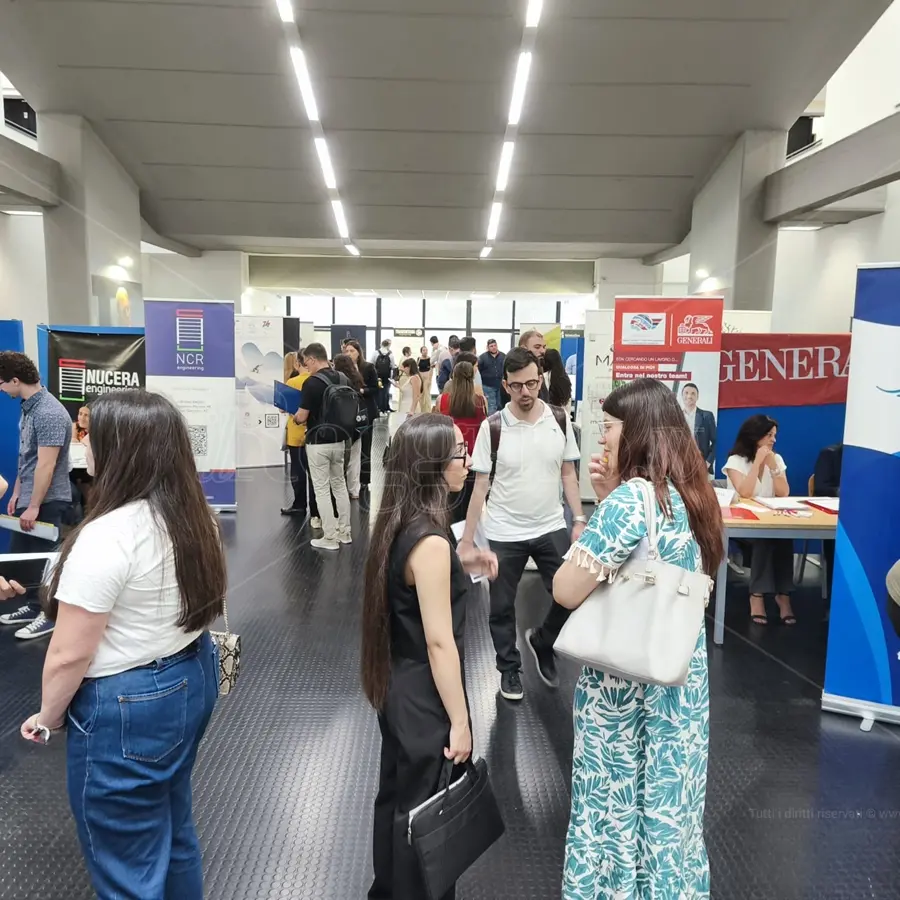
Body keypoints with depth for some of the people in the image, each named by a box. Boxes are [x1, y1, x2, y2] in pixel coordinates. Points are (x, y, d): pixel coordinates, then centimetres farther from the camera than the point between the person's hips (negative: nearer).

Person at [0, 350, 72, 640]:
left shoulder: (49, 412, -22)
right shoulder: (28, 407, 9)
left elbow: (46, 465, -23)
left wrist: (34, 506, -20)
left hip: (47, 502, -9)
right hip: (29, 498, 9)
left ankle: (50, 615, 18)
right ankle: (34, 606, 33)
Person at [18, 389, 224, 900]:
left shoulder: (106, 537, -25)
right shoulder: (197, 518, -1)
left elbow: (70, 655, -18)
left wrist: (48, 718, -2)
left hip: (129, 706, -8)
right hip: (194, 676, 8)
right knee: (174, 827, 27)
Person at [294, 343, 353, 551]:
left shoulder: (312, 382, -17)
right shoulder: (343, 379, 4)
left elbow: (301, 417, -15)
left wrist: (296, 418, 7)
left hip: (318, 442, -7)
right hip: (339, 440, 7)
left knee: (322, 490, 1)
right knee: (340, 485, 16)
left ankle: (330, 538, 6)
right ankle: (345, 533, 22)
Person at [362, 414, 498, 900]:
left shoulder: (397, 524, 0)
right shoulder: (430, 541, -27)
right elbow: (439, 642, -24)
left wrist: (460, 565, 6)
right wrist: (459, 722, -16)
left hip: (396, 688, 9)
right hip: (424, 699, -9)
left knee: (396, 798, 26)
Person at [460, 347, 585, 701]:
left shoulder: (560, 421, -4)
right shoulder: (492, 427, -11)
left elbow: (568, 474, 5)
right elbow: (480, 485, -7)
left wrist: (580, 520, -2)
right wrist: (467, 538, -6)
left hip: (551, 528, 2)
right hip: (505, 533, -2)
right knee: (502, 607, 10)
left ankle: (541, 642, 32)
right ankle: (510, 669, 33)